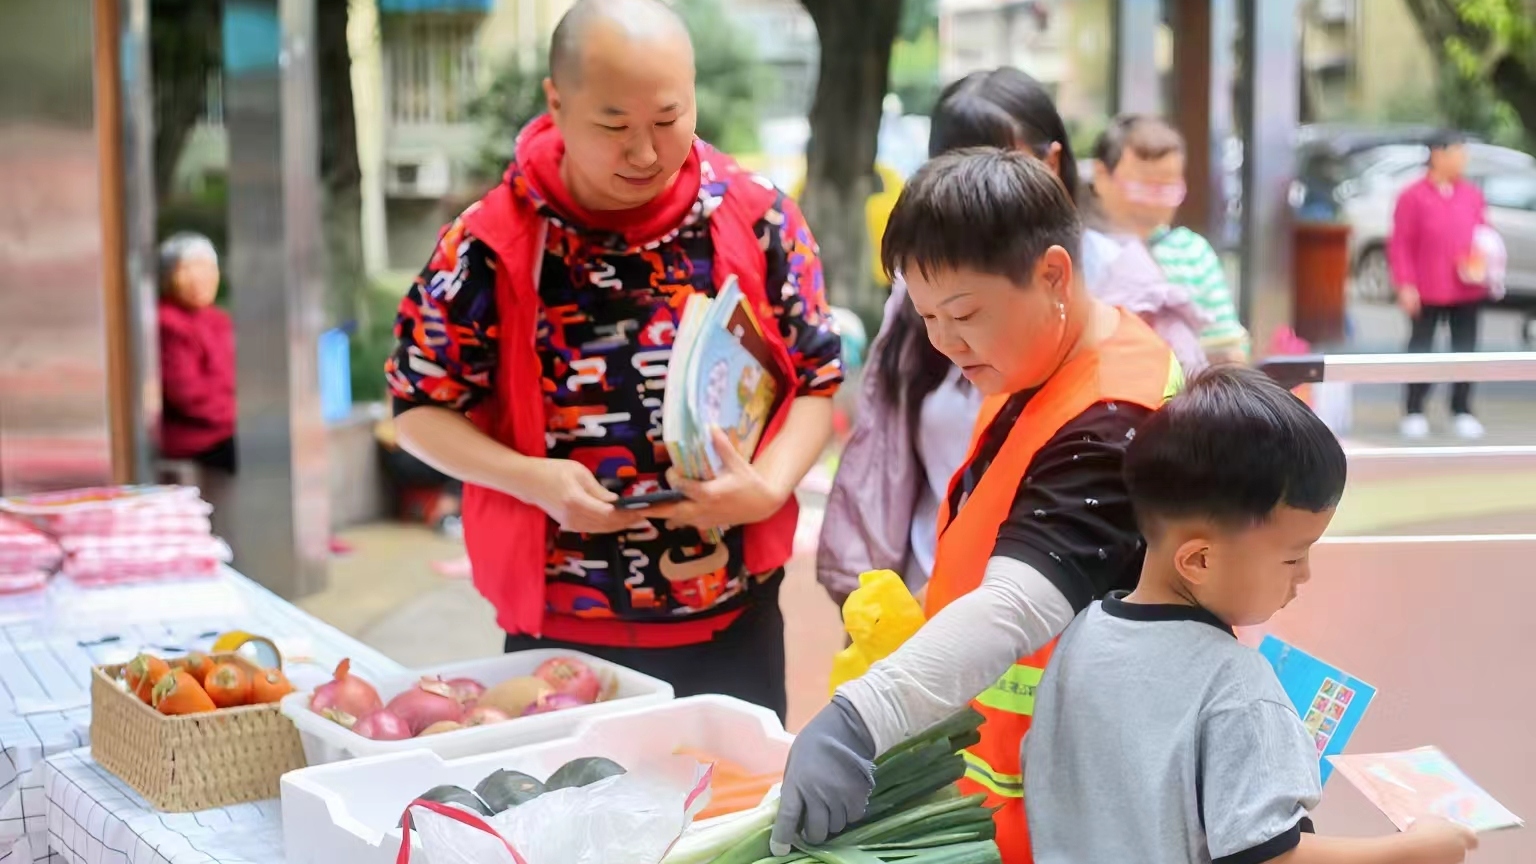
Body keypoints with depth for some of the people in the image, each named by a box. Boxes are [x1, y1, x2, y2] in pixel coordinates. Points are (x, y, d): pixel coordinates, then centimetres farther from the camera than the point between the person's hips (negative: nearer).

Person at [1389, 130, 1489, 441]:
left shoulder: (1472, 195, 8)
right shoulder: (1413, 197, -6)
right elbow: (1400, 244, -8)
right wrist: (1405, 285, -14)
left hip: (1467, 289, 4)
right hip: (1427, 292, -4)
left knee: (1465, 349, 8)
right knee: (1421, 349, 5)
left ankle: (1462, 410, 19)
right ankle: (1414, 412, 16)